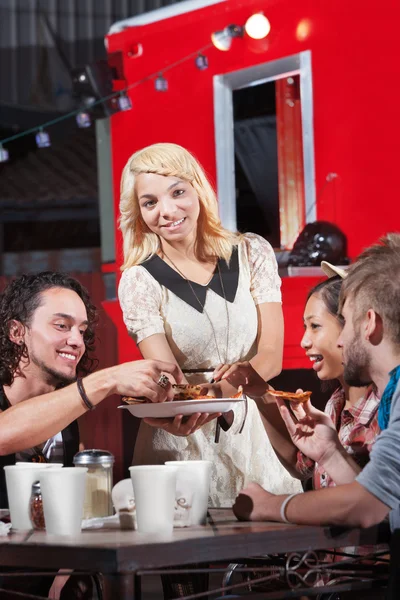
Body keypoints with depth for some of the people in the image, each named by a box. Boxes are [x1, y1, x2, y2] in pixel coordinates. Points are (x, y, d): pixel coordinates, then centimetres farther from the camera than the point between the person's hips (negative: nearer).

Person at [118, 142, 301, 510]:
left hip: (255, 432, 2)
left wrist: (238, 378, -27)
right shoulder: (139, 282, -3)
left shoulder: (252, 254, 2)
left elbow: (272, 355, -5)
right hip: (183, 443, -2)